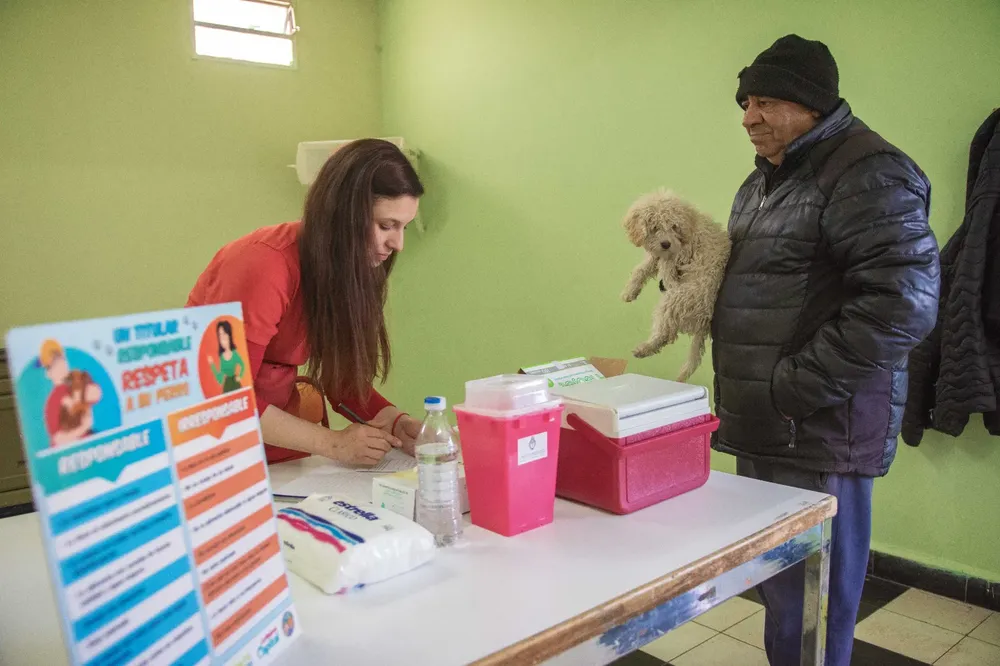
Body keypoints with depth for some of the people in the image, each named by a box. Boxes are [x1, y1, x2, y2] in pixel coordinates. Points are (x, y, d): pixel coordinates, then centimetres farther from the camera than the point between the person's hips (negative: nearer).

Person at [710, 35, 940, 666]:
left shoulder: (866, 173, -13)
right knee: (770, 580, 20)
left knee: (805, 602, 3)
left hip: (817, 434, -9)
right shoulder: (766, 178, 16)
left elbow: (904, 301, -23)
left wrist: (795, 388, -20)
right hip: (763, 429, 9)